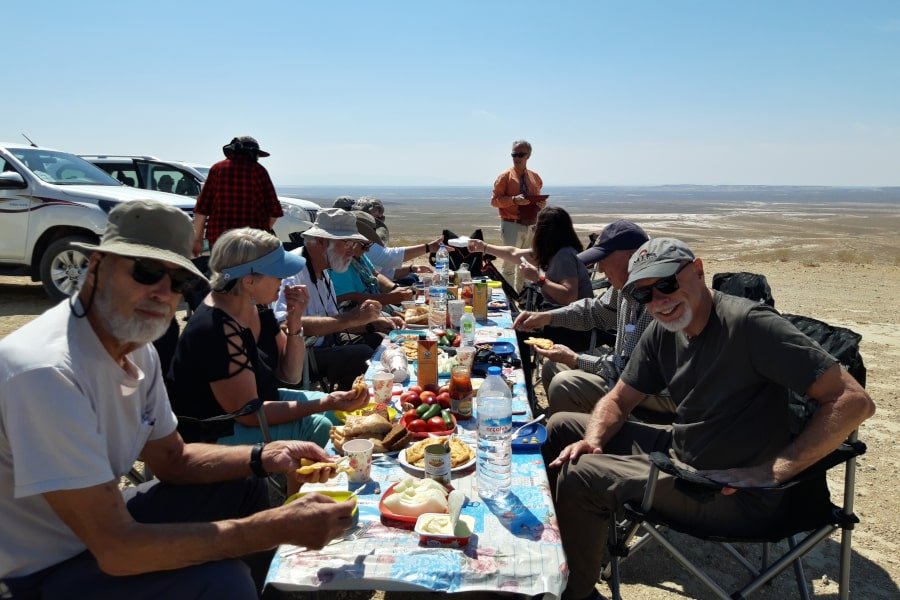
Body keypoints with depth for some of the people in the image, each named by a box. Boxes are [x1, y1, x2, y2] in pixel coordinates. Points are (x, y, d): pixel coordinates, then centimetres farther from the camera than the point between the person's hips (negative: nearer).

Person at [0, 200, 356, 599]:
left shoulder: (137, 350, -3)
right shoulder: (48, 371, -31)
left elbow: (173, 458, 8)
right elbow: (116, 549, -32)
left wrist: (263, 457, -9)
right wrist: (278, 528, -31)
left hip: (95, 526, 8)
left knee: (245, 490, 8)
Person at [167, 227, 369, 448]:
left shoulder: (258, 308, -4)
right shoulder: (217, 330, -28)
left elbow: (290, 375, 2)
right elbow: (250, 413, -25)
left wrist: (294, 323, -15)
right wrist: (326, 403, -27)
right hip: (214, 435, -8)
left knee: (338, 411, 5)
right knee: (319, 427, -20)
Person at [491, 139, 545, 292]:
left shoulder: (535, 177, 12)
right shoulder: (505, 176, -4)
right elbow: (494, 200, -7)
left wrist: (542, 204, -2)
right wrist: (514, 200, -21)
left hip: (531, 226, 6)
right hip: (511, 225, -5)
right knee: (510, 261, -10)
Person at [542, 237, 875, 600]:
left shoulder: (747, 323, -24)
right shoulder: (662, 332, 0)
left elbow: (855, 402, -25)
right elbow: (618, 401, 8)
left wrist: (772, 473, -27)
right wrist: (593, 442, -13)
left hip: (734, 495, -8)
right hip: (677, 451, 8)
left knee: (581, 477, -20)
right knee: (561, 427, 10)